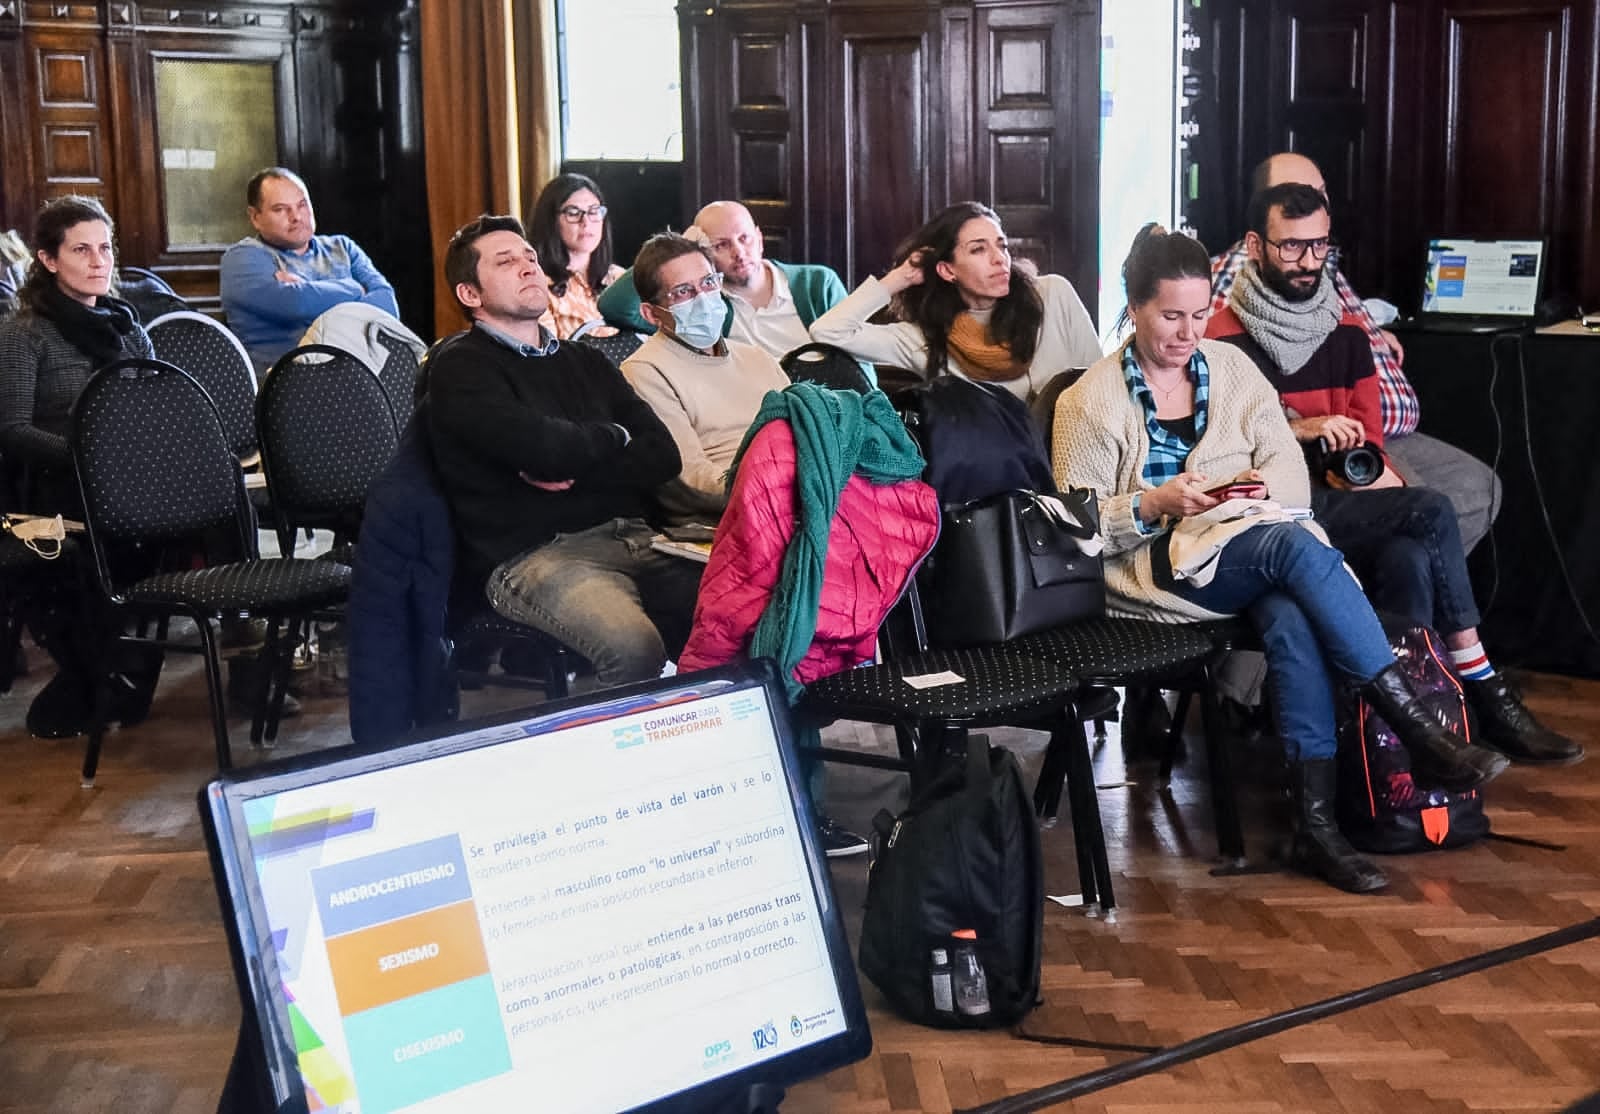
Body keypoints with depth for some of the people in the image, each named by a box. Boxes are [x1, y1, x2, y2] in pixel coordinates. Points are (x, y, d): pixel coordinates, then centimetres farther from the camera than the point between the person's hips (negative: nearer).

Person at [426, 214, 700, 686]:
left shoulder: (583, 360, 23)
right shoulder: (460, 366, 3)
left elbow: (663, 456, 12)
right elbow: (543, 448, -14)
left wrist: (575, 471, -4)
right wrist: (613, 436, 6)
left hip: (629, 534, 6)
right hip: (531, 554, -6)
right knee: (635, 648, -35)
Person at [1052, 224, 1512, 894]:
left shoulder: (1230, 367, 14)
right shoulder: (1090, 401, 3)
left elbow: (1292, 471, 10)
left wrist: (1267, 483, -13)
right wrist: (1154, 503, -18)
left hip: (1255, 543, 4)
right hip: (1159, 568, -4)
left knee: (1293, 620, -33)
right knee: (1293, 546, -34)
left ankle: (1316, 823, -33)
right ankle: (1421, 734, -34)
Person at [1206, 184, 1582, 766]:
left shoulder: (1346, 334, 17)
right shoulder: (1226, 340, -2)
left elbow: (1368, 436, 18)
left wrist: (1370, 471, -4)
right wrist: (1300, 430, -16)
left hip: (1337, 504, 5)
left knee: (1410, 556, -29)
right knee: (1431, 512, -24)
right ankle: (1483, 689, -14)